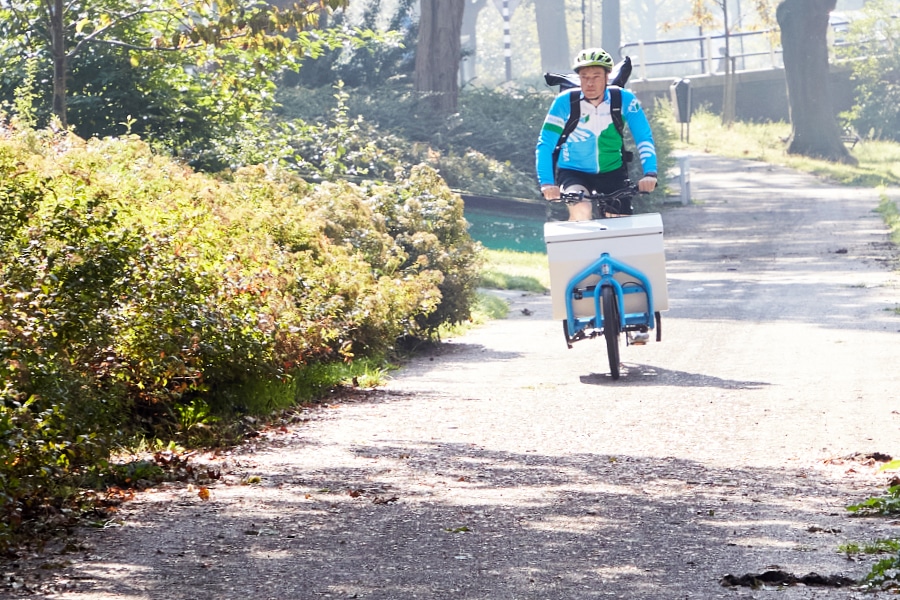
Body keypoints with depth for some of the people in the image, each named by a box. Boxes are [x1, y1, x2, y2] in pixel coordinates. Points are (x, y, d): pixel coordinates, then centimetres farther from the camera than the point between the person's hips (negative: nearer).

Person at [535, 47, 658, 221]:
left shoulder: (624, 100, -15)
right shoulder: (565, 102, -19)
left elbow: (644, 139, -14)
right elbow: (545, 145, -21)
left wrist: (649, 174, -30)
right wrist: (547, 183, -35)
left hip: (612, 172, 2)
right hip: (573, 172, -2)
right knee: (581, 212, -31)